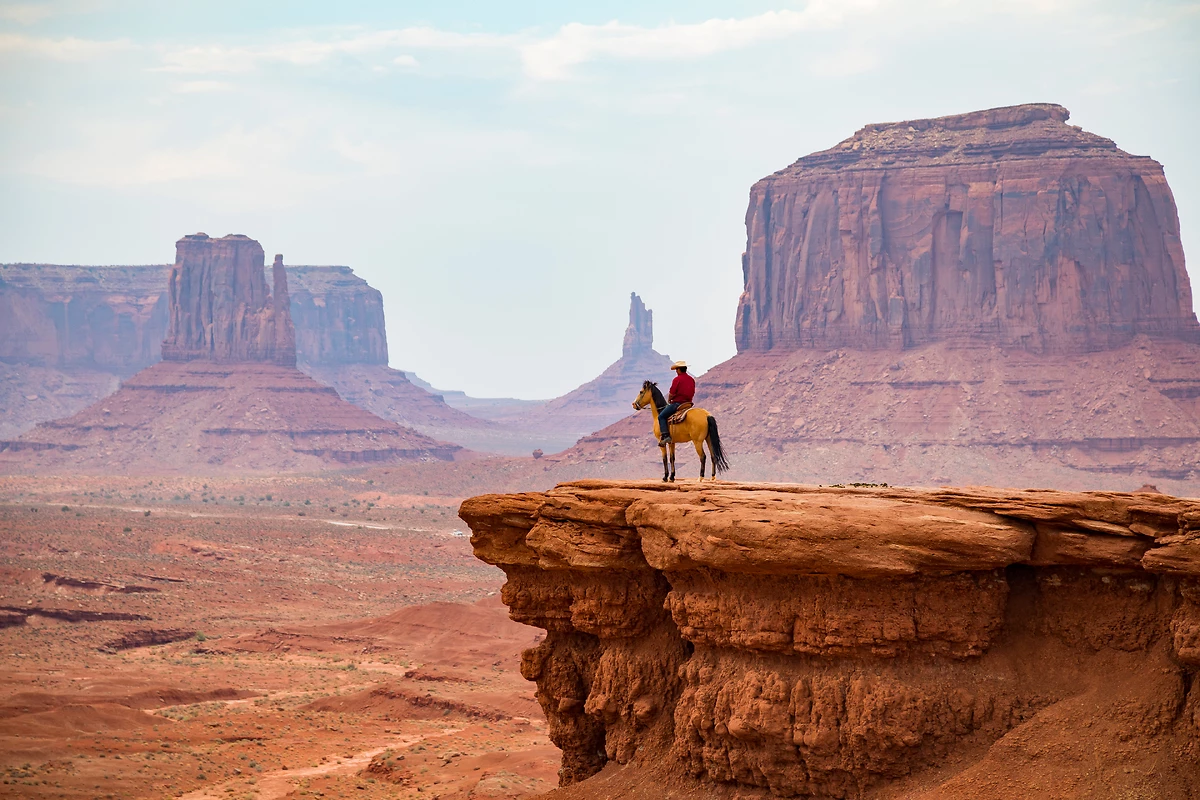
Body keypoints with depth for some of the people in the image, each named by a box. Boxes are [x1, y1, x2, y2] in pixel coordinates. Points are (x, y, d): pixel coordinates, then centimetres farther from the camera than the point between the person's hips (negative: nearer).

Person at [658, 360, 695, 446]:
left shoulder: (677, 379, -14)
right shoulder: (692, 380, 9)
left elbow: (671, 394, -12)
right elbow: (692, 393, 16)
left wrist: (669, 400, 8)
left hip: (677, 403, -8)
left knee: (661, 416, -2)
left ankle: (666, 436, -19)